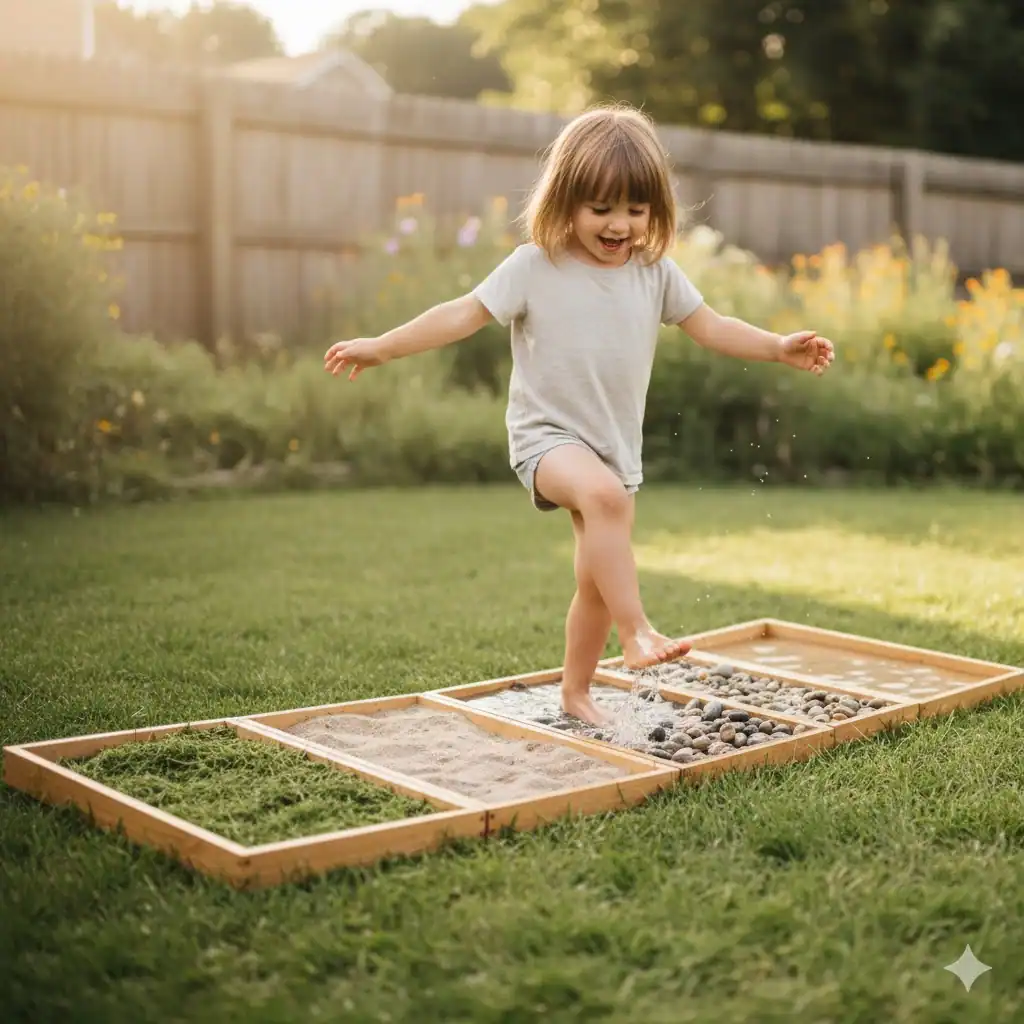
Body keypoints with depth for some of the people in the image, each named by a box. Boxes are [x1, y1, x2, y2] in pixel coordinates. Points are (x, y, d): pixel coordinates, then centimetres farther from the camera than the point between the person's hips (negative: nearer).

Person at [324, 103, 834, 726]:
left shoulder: (656, 271, 3)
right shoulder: (535, 267, -10)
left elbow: (710, 327, 9)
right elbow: (464, 314, -10)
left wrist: (781, 347, 0)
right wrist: (381, 348, -14)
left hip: (618, 444, 5)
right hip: (548, 435, -5)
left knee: (598, 580, 10)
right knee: (603, 494, -38)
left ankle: (576, 693, 27)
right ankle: (635, 631, -35)